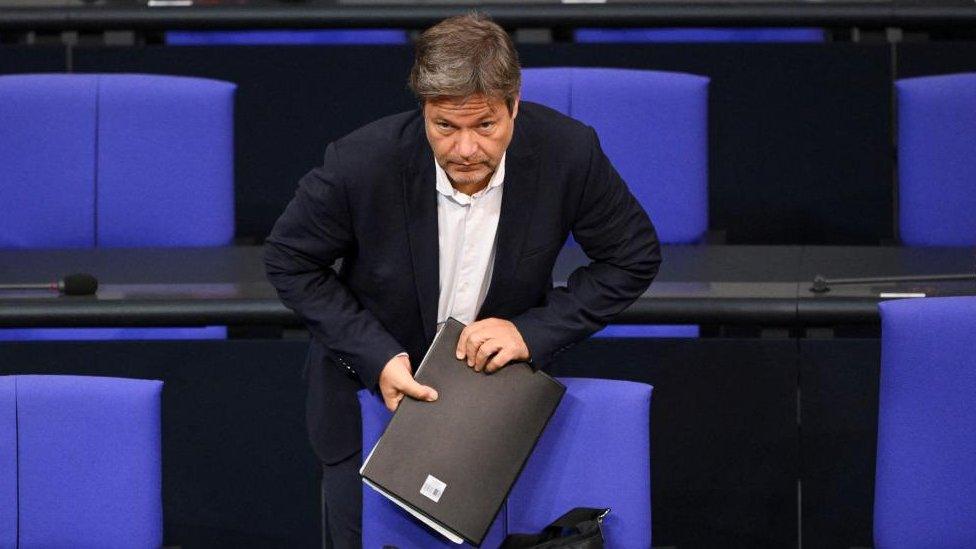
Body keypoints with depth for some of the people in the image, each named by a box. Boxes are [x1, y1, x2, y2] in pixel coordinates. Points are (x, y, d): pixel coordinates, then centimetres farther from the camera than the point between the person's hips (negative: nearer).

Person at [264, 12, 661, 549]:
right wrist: (378, 358, -23)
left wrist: (533, 332, -22)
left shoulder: (568, 152, -26)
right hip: (374, 377, -1)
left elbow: (633, 258, -10)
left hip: (500, 374, 1)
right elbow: (289, 261, -14)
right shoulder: (361, 162, -30)